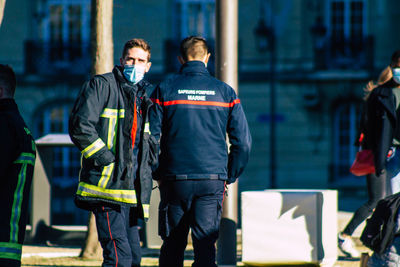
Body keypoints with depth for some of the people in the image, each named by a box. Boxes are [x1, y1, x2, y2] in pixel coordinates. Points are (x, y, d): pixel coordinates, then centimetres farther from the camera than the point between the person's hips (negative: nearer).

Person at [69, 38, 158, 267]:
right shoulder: (102, 85, -1)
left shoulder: (146, 96, 21)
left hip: (132, 188, 8)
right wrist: (106, 158, -16)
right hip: (107, 185, -8)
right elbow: (80, 127, -12)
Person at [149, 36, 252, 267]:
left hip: (175, 178, 0)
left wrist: (157, 174, 10)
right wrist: (229, 177, 11)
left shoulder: (165, 89, 2)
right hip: (213, 179, 0)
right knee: (206, 244, -2)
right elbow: (243, 142, 2)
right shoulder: (225, 92, 4)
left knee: (172, 247, 11)